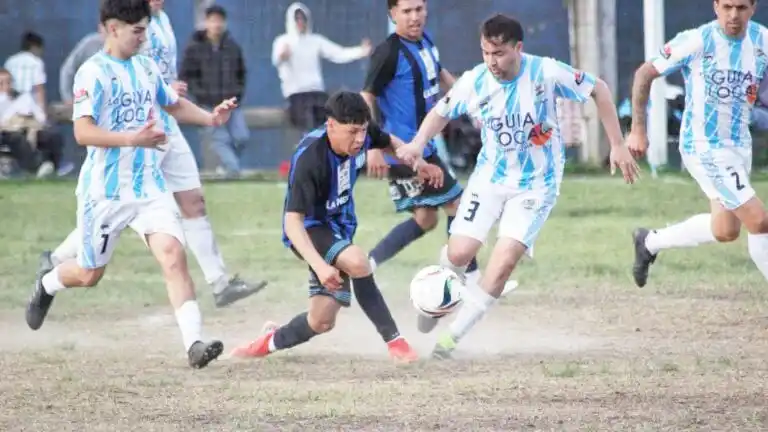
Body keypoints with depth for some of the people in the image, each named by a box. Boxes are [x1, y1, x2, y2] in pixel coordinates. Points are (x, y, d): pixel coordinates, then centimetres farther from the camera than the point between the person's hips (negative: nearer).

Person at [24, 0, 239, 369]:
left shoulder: (146, 68, 7)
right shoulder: (94, 73, -14)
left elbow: (173, 104, 26)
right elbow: (83, 132, -25)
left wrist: (210, 117, 8)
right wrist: (132, 139, -37)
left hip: (149, 188, 5)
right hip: (105, 192, -5)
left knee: (173, 256, -16)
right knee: (90, 274, 10)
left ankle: (194, 344, -22)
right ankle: (46, 285, 44)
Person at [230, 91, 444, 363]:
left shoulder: (361, 132, -13)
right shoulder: (309, 159, -32)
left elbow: (389, 142, 14)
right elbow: (293, 221, -35)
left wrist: (418, 163, -1)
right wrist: (319, 266, -45)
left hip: (340, 226, 7)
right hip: (308, 229, -7)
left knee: (321, 322, 4)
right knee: (356, 262, -36)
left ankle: (271, 341, 35)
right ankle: (395, 341, -22)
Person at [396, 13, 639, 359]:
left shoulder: (546, 73, -19)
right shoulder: (474, 82, -12)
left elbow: (598, 90, -6)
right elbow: (441, 112, 6)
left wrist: (617, 145, -6)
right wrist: (419, 143, -13)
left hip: (535, 185, -2)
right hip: (489, 178, 2)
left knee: (503, 262, -17)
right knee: (458, 254, -11)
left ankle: (454, 335, -2)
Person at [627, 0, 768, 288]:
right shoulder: (697, 42, -16)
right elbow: (645, 73, -6)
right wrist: (637, 129, -8)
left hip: (740, 145, 7)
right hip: (705, 148, -7)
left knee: (725, 231, 16)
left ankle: (650, 242, 35)